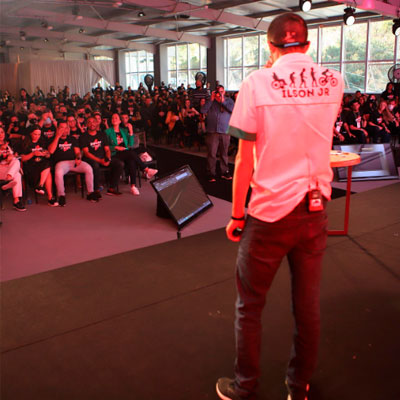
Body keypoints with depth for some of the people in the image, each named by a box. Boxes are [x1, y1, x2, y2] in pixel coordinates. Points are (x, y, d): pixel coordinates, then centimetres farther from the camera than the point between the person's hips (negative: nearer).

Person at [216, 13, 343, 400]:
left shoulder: (257, 83, -8)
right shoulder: (333, 83, 3)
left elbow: (244, 160, -10)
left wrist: (236, 216, 0)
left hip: (269, 213, -4)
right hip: (315, 210, 4)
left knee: (249, 306, 12)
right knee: (307, 304, 16)